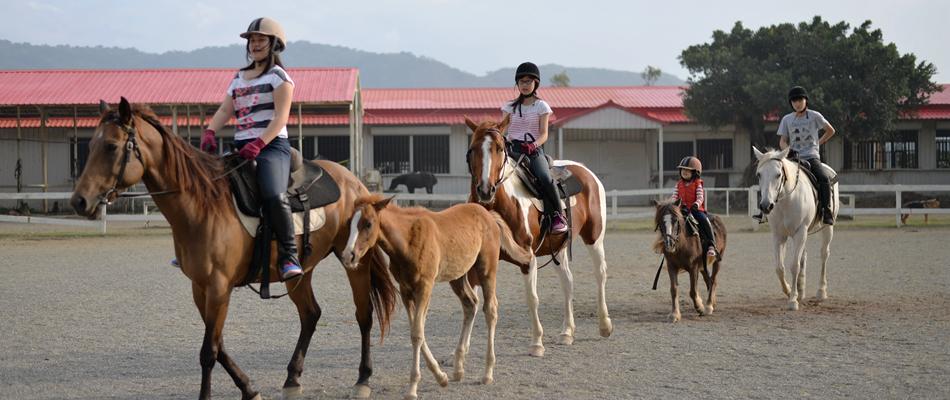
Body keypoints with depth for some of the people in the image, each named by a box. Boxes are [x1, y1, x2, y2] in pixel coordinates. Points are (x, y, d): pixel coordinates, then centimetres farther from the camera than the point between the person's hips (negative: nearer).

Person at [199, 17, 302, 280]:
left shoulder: (278, 76, 2)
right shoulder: (239, 78, 22)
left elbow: (281, 117, -9)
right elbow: (225, 110, 13)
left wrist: (259, 144, -23)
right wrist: (210, 132, -9)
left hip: (272, 146, -7)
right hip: (241, 147, 7)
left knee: (274, 196, -31)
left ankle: (289, 257, -25)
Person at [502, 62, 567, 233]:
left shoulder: (541, 106, 8)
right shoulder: (510, 107, 17)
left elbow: (544, 134, 0)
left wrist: (534, 145, -21)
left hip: (534, 150, -2)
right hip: (513, 149, 3)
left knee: (545, 177, -31)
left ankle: (558, 215, -17)